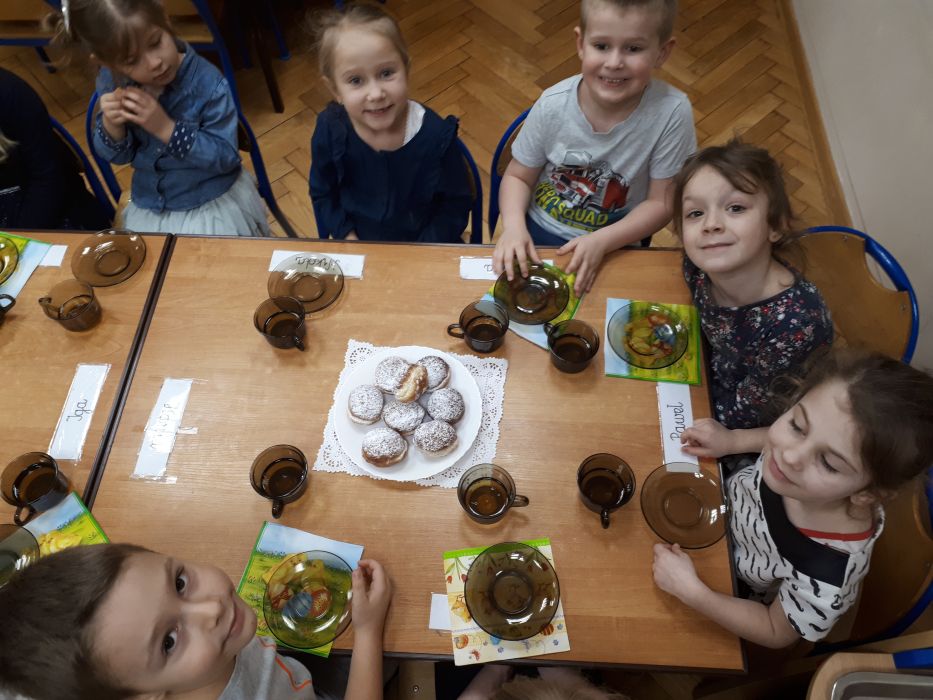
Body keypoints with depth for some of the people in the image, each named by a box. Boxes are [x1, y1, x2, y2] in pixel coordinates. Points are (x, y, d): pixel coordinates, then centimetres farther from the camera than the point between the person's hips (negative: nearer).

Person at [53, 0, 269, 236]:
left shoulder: (208, 83, -24)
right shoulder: (111, 82, -10)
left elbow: (226, 157, -22)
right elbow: (118, 156, -2)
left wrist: (166, 128, -32)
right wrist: (111, 125, -24)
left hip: (214, 206, -3)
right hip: (150, 208, 4)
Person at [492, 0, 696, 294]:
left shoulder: (672, 112, -20)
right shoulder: (553, 105, -15)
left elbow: (661, 203, -12)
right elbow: (518, 176, -2)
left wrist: (601, 241, -26)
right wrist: (514, 225, -22)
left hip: (613, 246, -1)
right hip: (538, 233, 2)